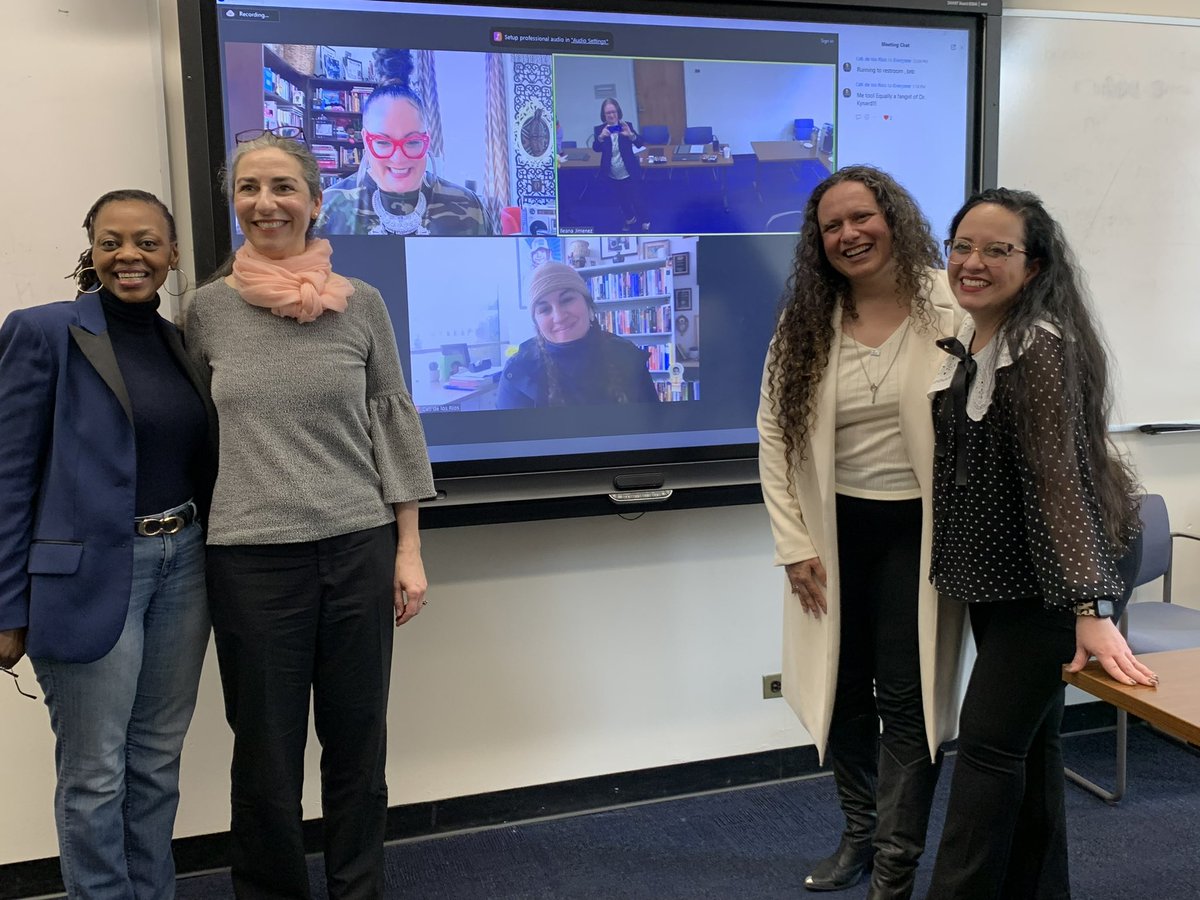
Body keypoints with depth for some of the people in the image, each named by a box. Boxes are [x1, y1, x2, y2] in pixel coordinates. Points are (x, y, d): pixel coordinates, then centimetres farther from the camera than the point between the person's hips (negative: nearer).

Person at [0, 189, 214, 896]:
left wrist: (210, 566, 11)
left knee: (158, 761, 16)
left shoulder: (182, 342, 10)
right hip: (90, 577, -5)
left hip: (182, 567, 6)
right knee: (95, 774, 7)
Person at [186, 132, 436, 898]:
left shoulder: (361, 304, 1)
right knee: (267, 752, 10)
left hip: (360, 549, 1)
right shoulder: (209, 309, 2)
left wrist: (409, 549, 1)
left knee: (358, 742, 12)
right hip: (251, 557, 0)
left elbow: (395, 423, 4)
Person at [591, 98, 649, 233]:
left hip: (630, 173, -2)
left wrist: (631, 135, -38)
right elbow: (596, 148, -17)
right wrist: (601, 137, -38)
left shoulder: (626, 126, -10)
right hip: (612, 175, 2)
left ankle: (644, 222, 29)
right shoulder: (599, 129, -7)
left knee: (636, 199, 5)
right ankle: (630, 219, 46)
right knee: (621, 200, 20)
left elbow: (640, 144, -17)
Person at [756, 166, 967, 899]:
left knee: (905, 696, 3)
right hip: (836, 528, 4)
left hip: (918, 528, -4)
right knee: (844, 691, 16)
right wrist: (794, 545, -2)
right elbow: (775, 434, 2)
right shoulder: (806, 324, 0)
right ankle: (860, 832, 38)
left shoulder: (949, 309, -10)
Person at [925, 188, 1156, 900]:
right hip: (993, 576, 9)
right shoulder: (967, 341, 6)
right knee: (1029, 739, 18)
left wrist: (1093, 608, -32)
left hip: (1042, 582, -8)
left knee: (990, 741, -3)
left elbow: (1062, 476, -27)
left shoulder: (1042, 346, -20)